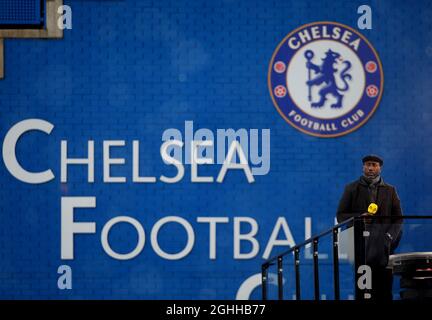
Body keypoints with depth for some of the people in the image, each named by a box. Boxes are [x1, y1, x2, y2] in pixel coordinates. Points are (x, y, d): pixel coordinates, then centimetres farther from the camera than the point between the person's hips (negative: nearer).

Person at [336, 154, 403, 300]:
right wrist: (359, 217, -10)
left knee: (384, 290, -3)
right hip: (361, 243, -1)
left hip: (384, 245, 1)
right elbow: (340, 216, 8)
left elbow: (398, 218, 12)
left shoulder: (390, 190, 15)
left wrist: (389, 236, -4)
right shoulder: (352, 189, 12)